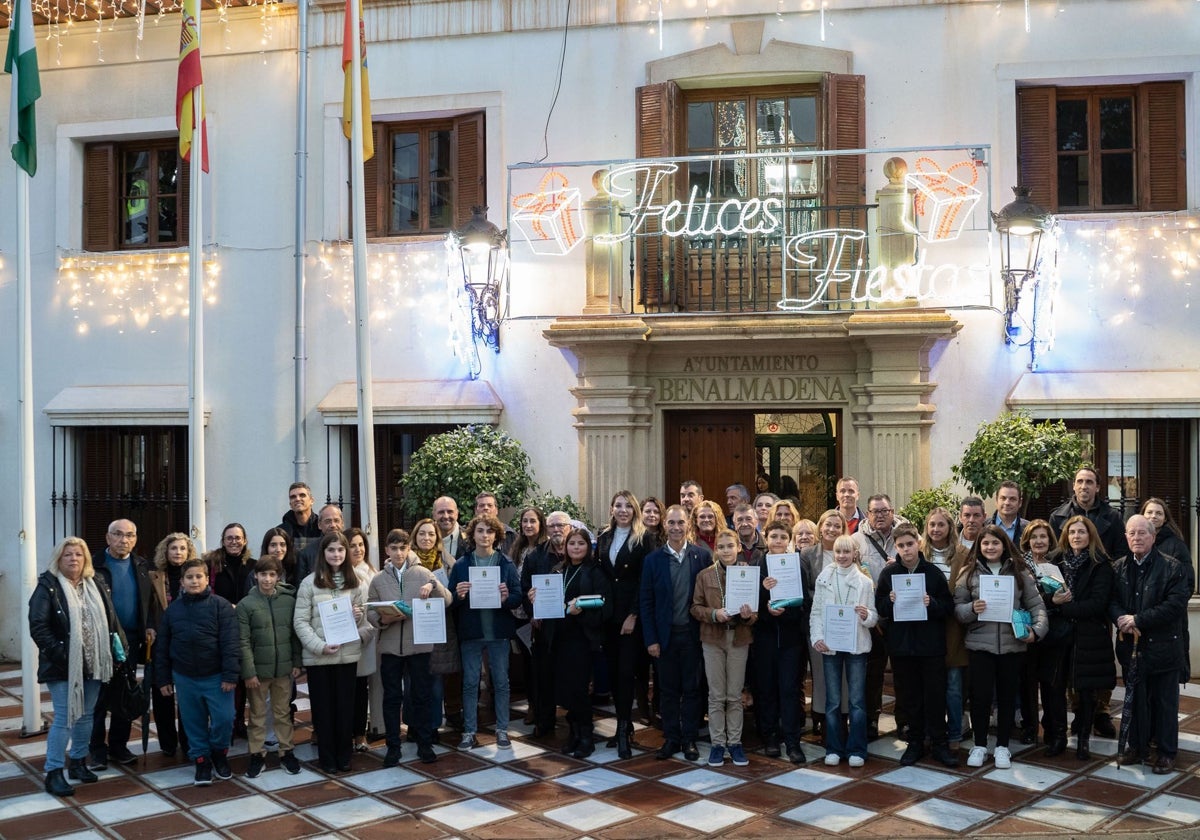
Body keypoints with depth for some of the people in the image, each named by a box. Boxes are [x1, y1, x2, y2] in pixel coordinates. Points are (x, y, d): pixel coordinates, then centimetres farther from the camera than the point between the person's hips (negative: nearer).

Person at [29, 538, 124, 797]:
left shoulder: (95, 586, 9)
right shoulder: (48, 587, -8)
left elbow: (111, 620, 12)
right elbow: (38, 627, -15)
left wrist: (119, 649, 1)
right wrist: (59, 654, -21)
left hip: (92, 665, 6)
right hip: (63, 666, -5)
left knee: (85, 716, 14)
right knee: (64, 718, -5)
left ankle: (78, 762, 28)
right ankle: (53, 773, 4)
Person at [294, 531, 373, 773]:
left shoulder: (355, 583, 8)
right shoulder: (310, 583, -2)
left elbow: (366, 617, 13)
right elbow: (300, 621, -5)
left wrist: (360, 616, -11)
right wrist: (319, 645, -16)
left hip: (347, 653, 2)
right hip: (317, 656, -2)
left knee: (345, 705, 8)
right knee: (323, 706, 6)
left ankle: (344, 755, 20)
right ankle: (327, 757, 17)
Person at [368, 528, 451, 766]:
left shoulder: (422, 573, 0)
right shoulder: (378, 580, 4)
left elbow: (447, 601, -5)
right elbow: (370, 613, 2)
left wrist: (433, 584, -22)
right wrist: (382, 620, -18)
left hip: (419, 644, -1)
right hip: (390, 646, 1)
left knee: (421, 696, 8)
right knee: (392, 698, 8)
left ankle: (424, 744, 20)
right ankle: (393, 746, 19)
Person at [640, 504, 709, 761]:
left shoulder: (702, 556, -1)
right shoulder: (653, 559, 0)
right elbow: (645, 602, 0)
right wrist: (650, 639, -5)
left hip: (692, 633, 0)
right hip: (665, 634, 1)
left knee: (691, 689, 7)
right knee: (668, 690, 8)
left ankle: (689, 739, 18)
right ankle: (671, 738, 20)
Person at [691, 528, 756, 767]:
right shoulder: (705, 575, 0)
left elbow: (757, 611, 3)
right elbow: (696, 607, 2)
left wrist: (749, 615, -19)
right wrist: (713, 613, -16)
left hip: (740, 639, 0)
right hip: (713, 639, 0)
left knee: (735, 695, 8)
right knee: (716, 695, 5)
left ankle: (734, 742, 18)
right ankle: (717, 743, 15)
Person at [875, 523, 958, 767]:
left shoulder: (934, 572, -2)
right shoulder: (888, 573, 2)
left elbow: (949, 607, -1)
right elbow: (878, 608, 5)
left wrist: (932, 603, -19)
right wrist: (890, 601, -15)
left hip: (931, 644, -1)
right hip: (900, 644, 1)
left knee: (935, 695, 3)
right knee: (908, 696, 8)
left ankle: (939, 743, 15)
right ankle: (915, 742, 20)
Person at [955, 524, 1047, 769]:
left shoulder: (1019, 572, 3)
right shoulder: (969, 573, 1)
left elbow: (1036, 605, 2)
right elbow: (957, 607, 0)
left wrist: (1037, 628, -13)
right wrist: (971, 609, -20)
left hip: (1012, 644, 1)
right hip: (980, 644, -1)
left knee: (1007, 695, 10)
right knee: (981, 695, 1)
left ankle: (1002, 746, 24)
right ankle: (979, 745, 18)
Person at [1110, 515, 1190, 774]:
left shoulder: (1171, 567, -7)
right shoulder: (1119, 567, 7)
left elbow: (1176, 604, -16)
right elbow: (1111, 600, 5)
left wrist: (1138, 620, -18)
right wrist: (1121, 618, -18)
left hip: (1163, 646, -4)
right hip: (1131, 646, 4)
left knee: (1165, 702, 6)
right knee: (1135, 699, 12)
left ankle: (1167, 752, 18)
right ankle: (1138, 747, 24)